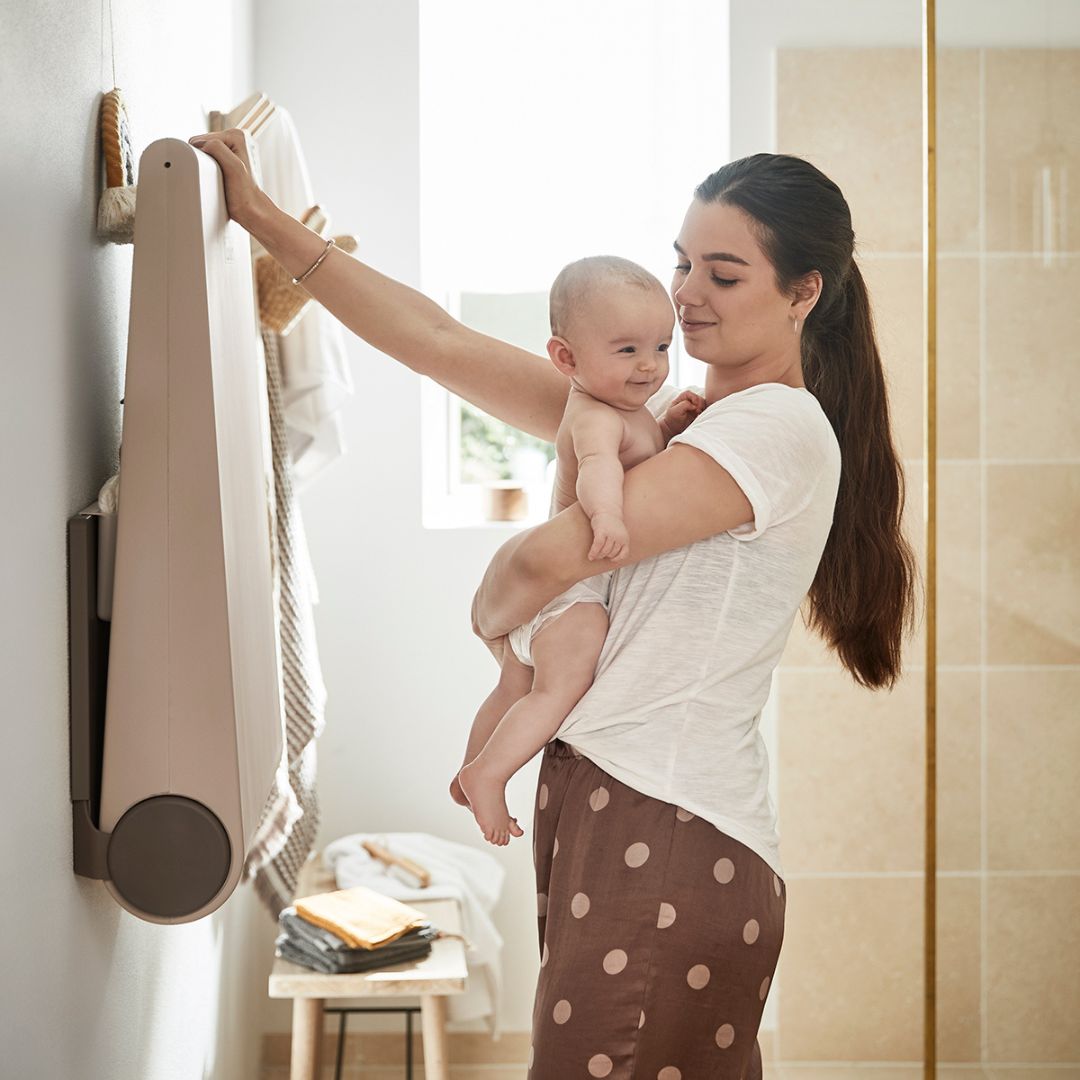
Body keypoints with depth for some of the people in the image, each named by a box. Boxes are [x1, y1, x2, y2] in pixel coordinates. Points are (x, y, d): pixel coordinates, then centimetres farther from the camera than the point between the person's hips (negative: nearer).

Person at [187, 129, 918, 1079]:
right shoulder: (655, 411, 16)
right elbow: (443, 344, 12)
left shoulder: (782, 427, -11)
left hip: (677, 846, -8)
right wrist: (265, 218, 9)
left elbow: (555, 554, -18)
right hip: (594, 803, 8)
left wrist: (493, 612, 5)